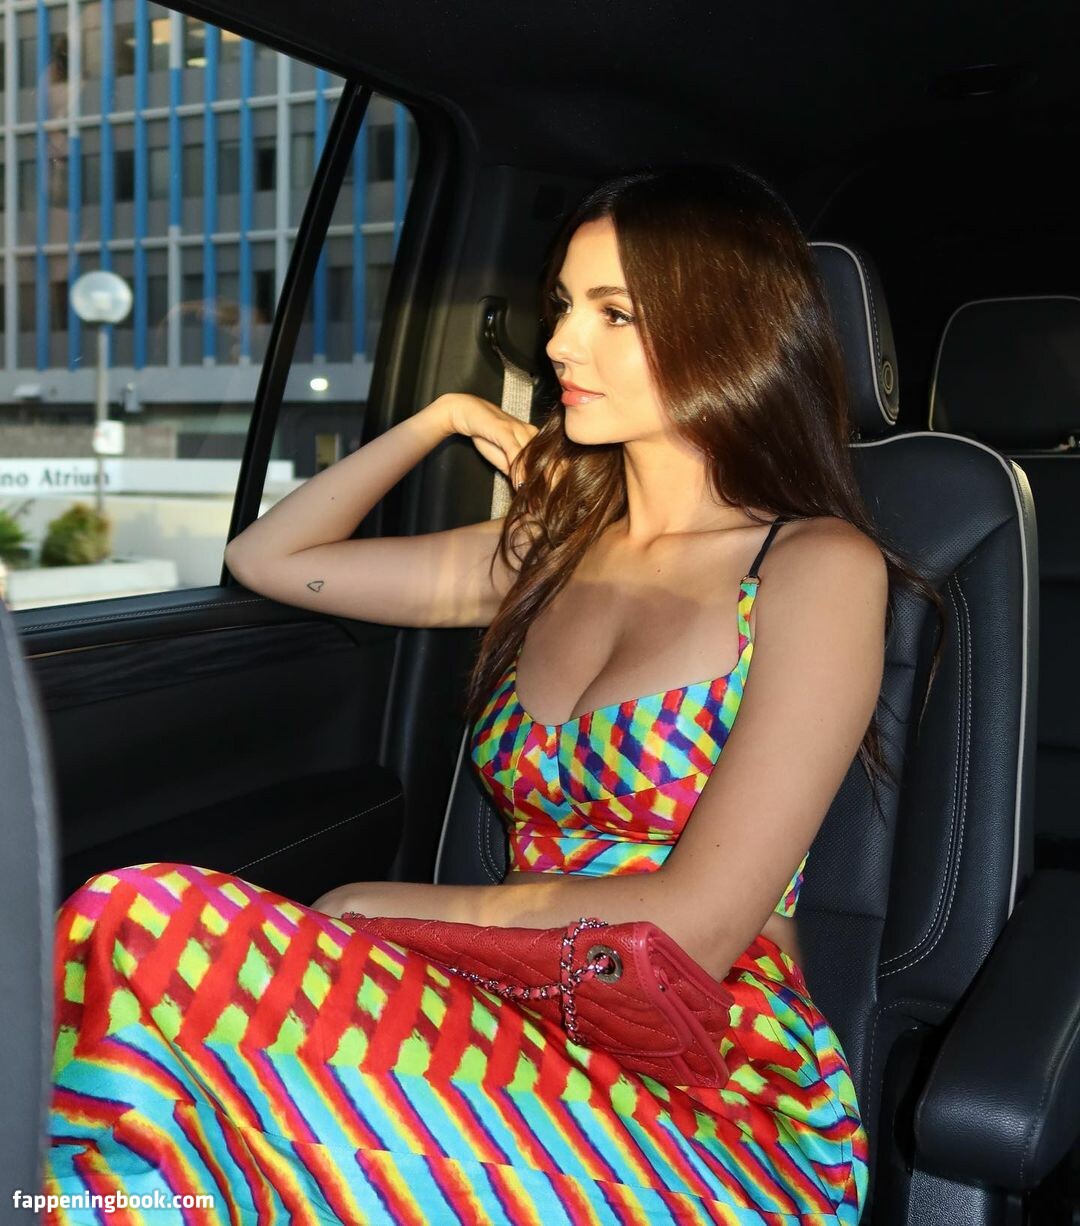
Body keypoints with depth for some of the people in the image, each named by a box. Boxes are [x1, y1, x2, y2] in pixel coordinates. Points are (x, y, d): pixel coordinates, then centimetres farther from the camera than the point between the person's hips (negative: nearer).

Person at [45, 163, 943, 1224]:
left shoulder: (819, 568, -5)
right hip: (536, 1065, 5)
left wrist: (390, 907, -7)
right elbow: (270, 558, 23)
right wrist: (443, 417, 17)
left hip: (719, 1118, -5)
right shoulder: (551, 552, 13)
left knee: (155, 929, -27)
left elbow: (697, 926, -14)